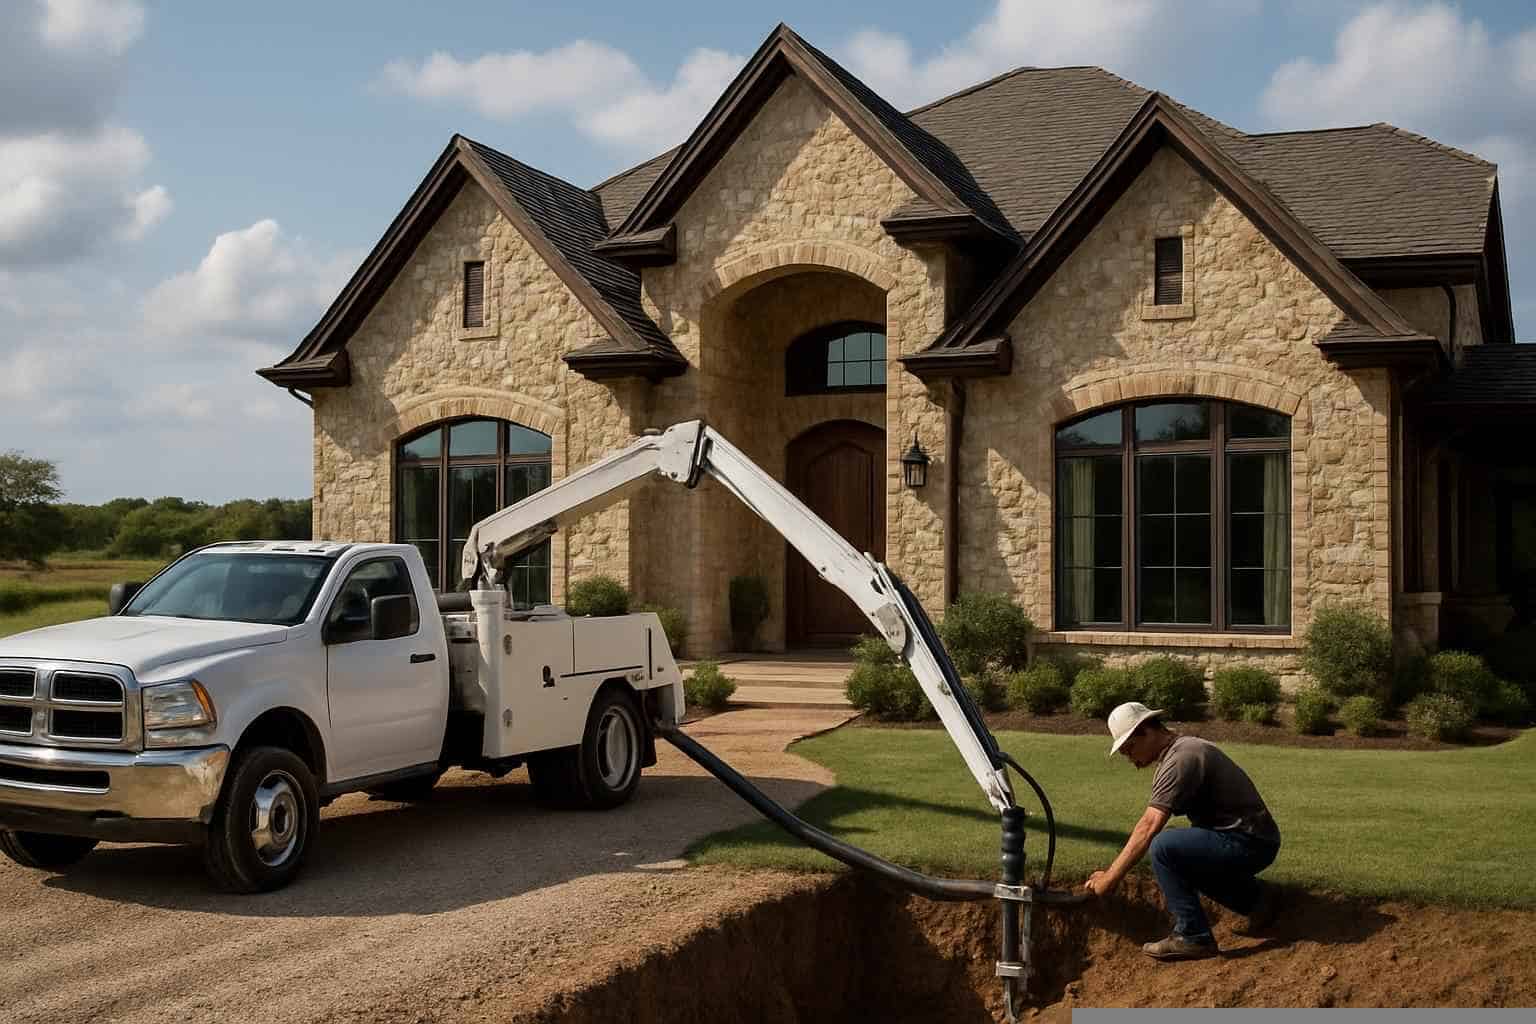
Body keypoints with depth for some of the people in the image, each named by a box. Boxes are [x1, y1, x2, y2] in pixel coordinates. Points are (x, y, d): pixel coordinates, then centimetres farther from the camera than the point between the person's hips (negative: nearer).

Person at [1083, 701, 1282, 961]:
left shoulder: (1181, 759, -18)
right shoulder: (1184, 746, 14)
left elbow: (1149, 827, -23)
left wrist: (1111, 877, -19)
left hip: (1250, 844, -11)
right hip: (1251, 841, 11)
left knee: (1164, 847, -23)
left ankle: (1192, 937, -14)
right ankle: (1253, 896, 22)